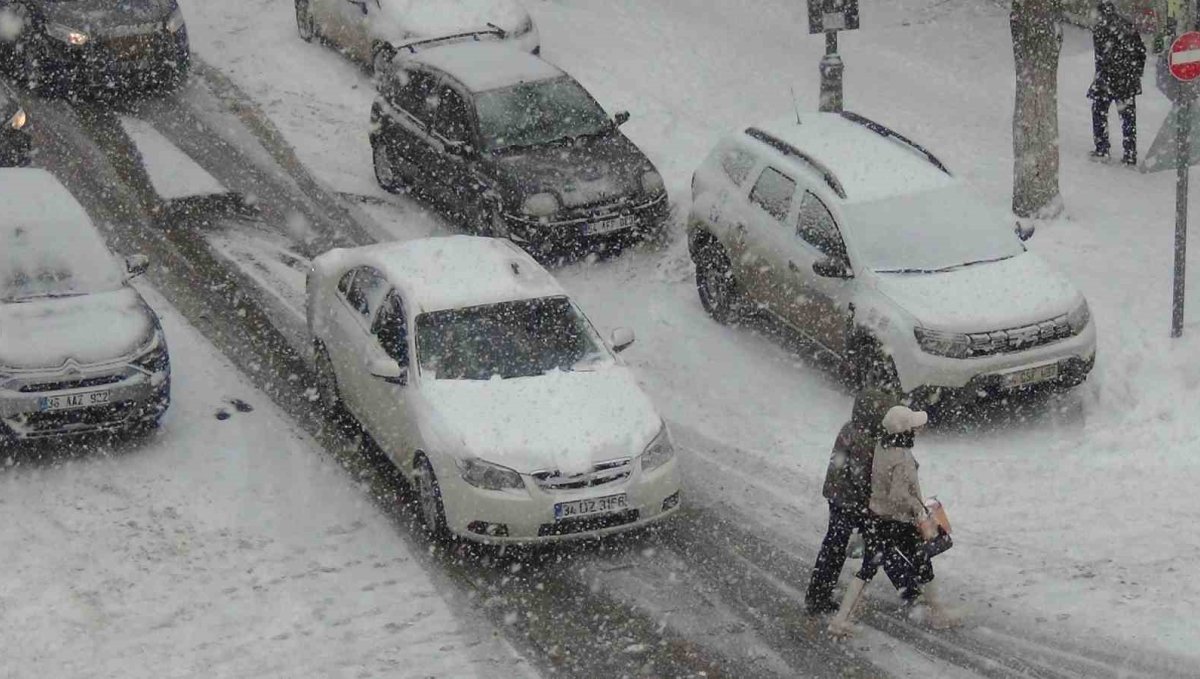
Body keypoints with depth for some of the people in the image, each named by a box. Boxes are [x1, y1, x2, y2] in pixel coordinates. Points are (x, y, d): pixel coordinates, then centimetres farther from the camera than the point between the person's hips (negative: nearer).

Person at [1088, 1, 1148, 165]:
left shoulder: (1100, 27, -8)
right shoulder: (1128, 25, 8)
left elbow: (1101, 56, -14)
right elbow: (1141, 50, 11)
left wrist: (1100, 78, -10)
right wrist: (1137, 73, 19)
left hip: (1109, 77, -5)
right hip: (1130, 79, 5)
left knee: (1099, 110, 12)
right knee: (1129, 115, 9)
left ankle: (1102, 149, 9)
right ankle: (1130, 155, 8)